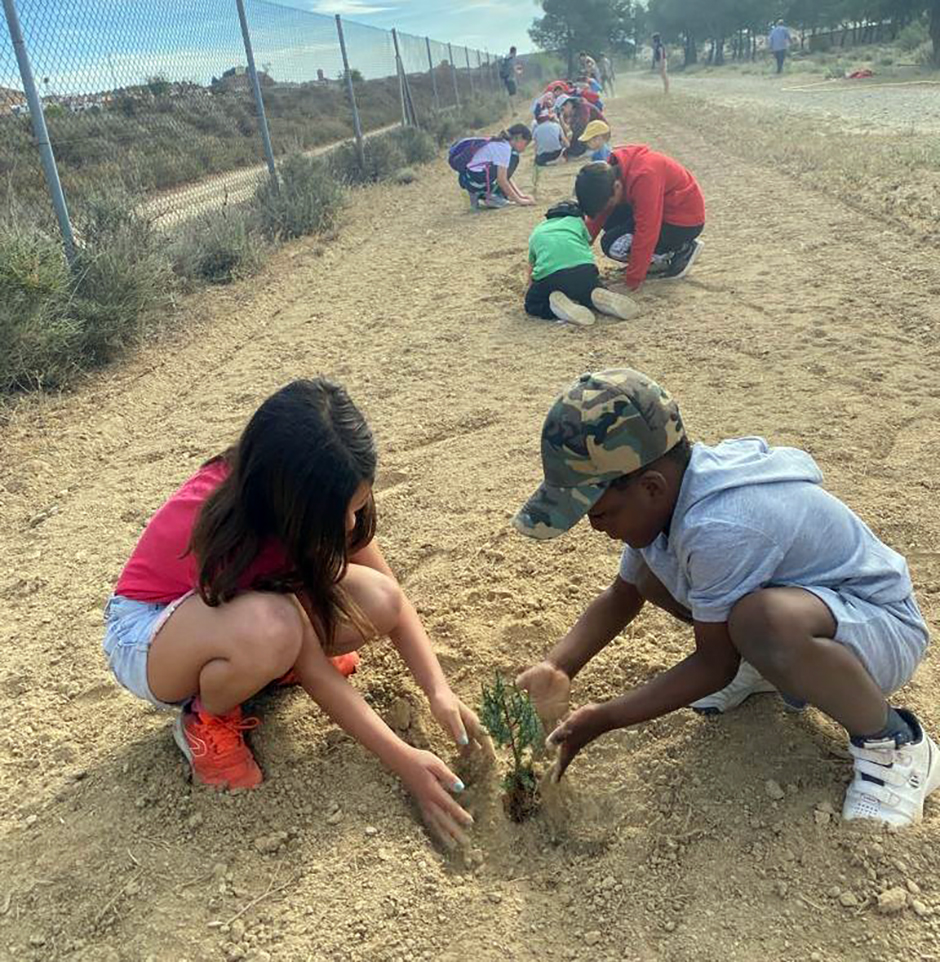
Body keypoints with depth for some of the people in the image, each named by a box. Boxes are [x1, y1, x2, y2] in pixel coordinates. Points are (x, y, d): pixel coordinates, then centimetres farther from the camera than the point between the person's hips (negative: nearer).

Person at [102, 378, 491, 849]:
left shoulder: (326, 493, -20)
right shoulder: (231, 531, -37)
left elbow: (393, 597, -13)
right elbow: (315, 675, -30)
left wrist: (439, 691, -25)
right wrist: (405, 761, -28)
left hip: (250, 598, 6)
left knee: (376, 602, -21)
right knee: (269, 630, -42)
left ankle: (273, 661, 7)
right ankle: (206, 720, -9)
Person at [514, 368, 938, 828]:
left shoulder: (721, 527, -36)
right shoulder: (659, 494, -9)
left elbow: (715, 665, -23)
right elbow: (622, 596, 5)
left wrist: (601, 719, -19)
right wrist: (555, 670, -10)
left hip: (883, 628, -8)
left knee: (765, 619, -41)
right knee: (648, 567, 1)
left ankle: (894, 743, -12)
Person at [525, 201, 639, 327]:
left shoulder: (537, 233, 32)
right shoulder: (577, 221, 30)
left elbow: (531, 276, 37)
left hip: (549, 276, -1)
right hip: (584, 270, 1)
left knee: (532, 304, 23)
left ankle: (557, 303, -10)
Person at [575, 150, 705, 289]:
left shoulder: (643, 177, -33)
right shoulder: (610, 171, -8)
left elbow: (646, 232, -31)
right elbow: (598, 216, 3)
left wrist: (632, 281, -26)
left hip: (686, 221, -9)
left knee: (613, 245, -18)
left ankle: (682, 251, -3)